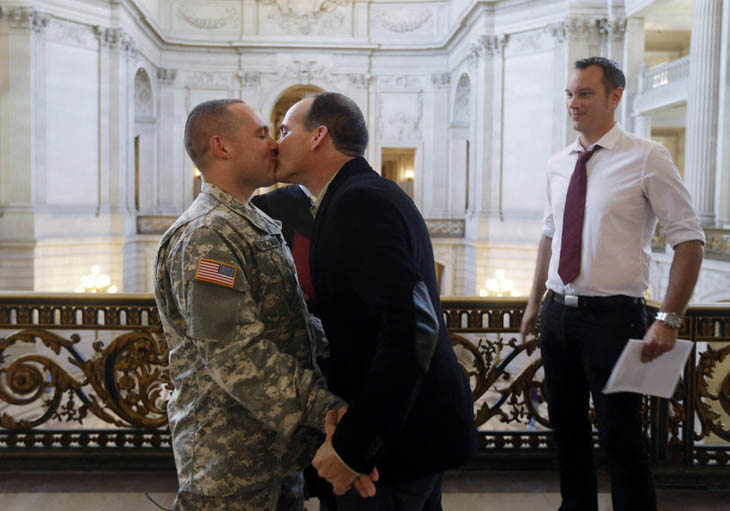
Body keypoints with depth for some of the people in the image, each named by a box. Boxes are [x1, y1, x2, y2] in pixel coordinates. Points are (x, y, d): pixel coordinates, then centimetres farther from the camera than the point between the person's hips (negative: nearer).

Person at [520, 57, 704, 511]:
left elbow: (690, 240, -11)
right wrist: (535, 301, 15)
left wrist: (669, 320, -16)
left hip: (612, 315, -6)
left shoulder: (647, 159, -10)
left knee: (620, 436, 1)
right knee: (567, 426, 17)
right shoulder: (559, 165, 8)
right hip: (559, 313, 6)